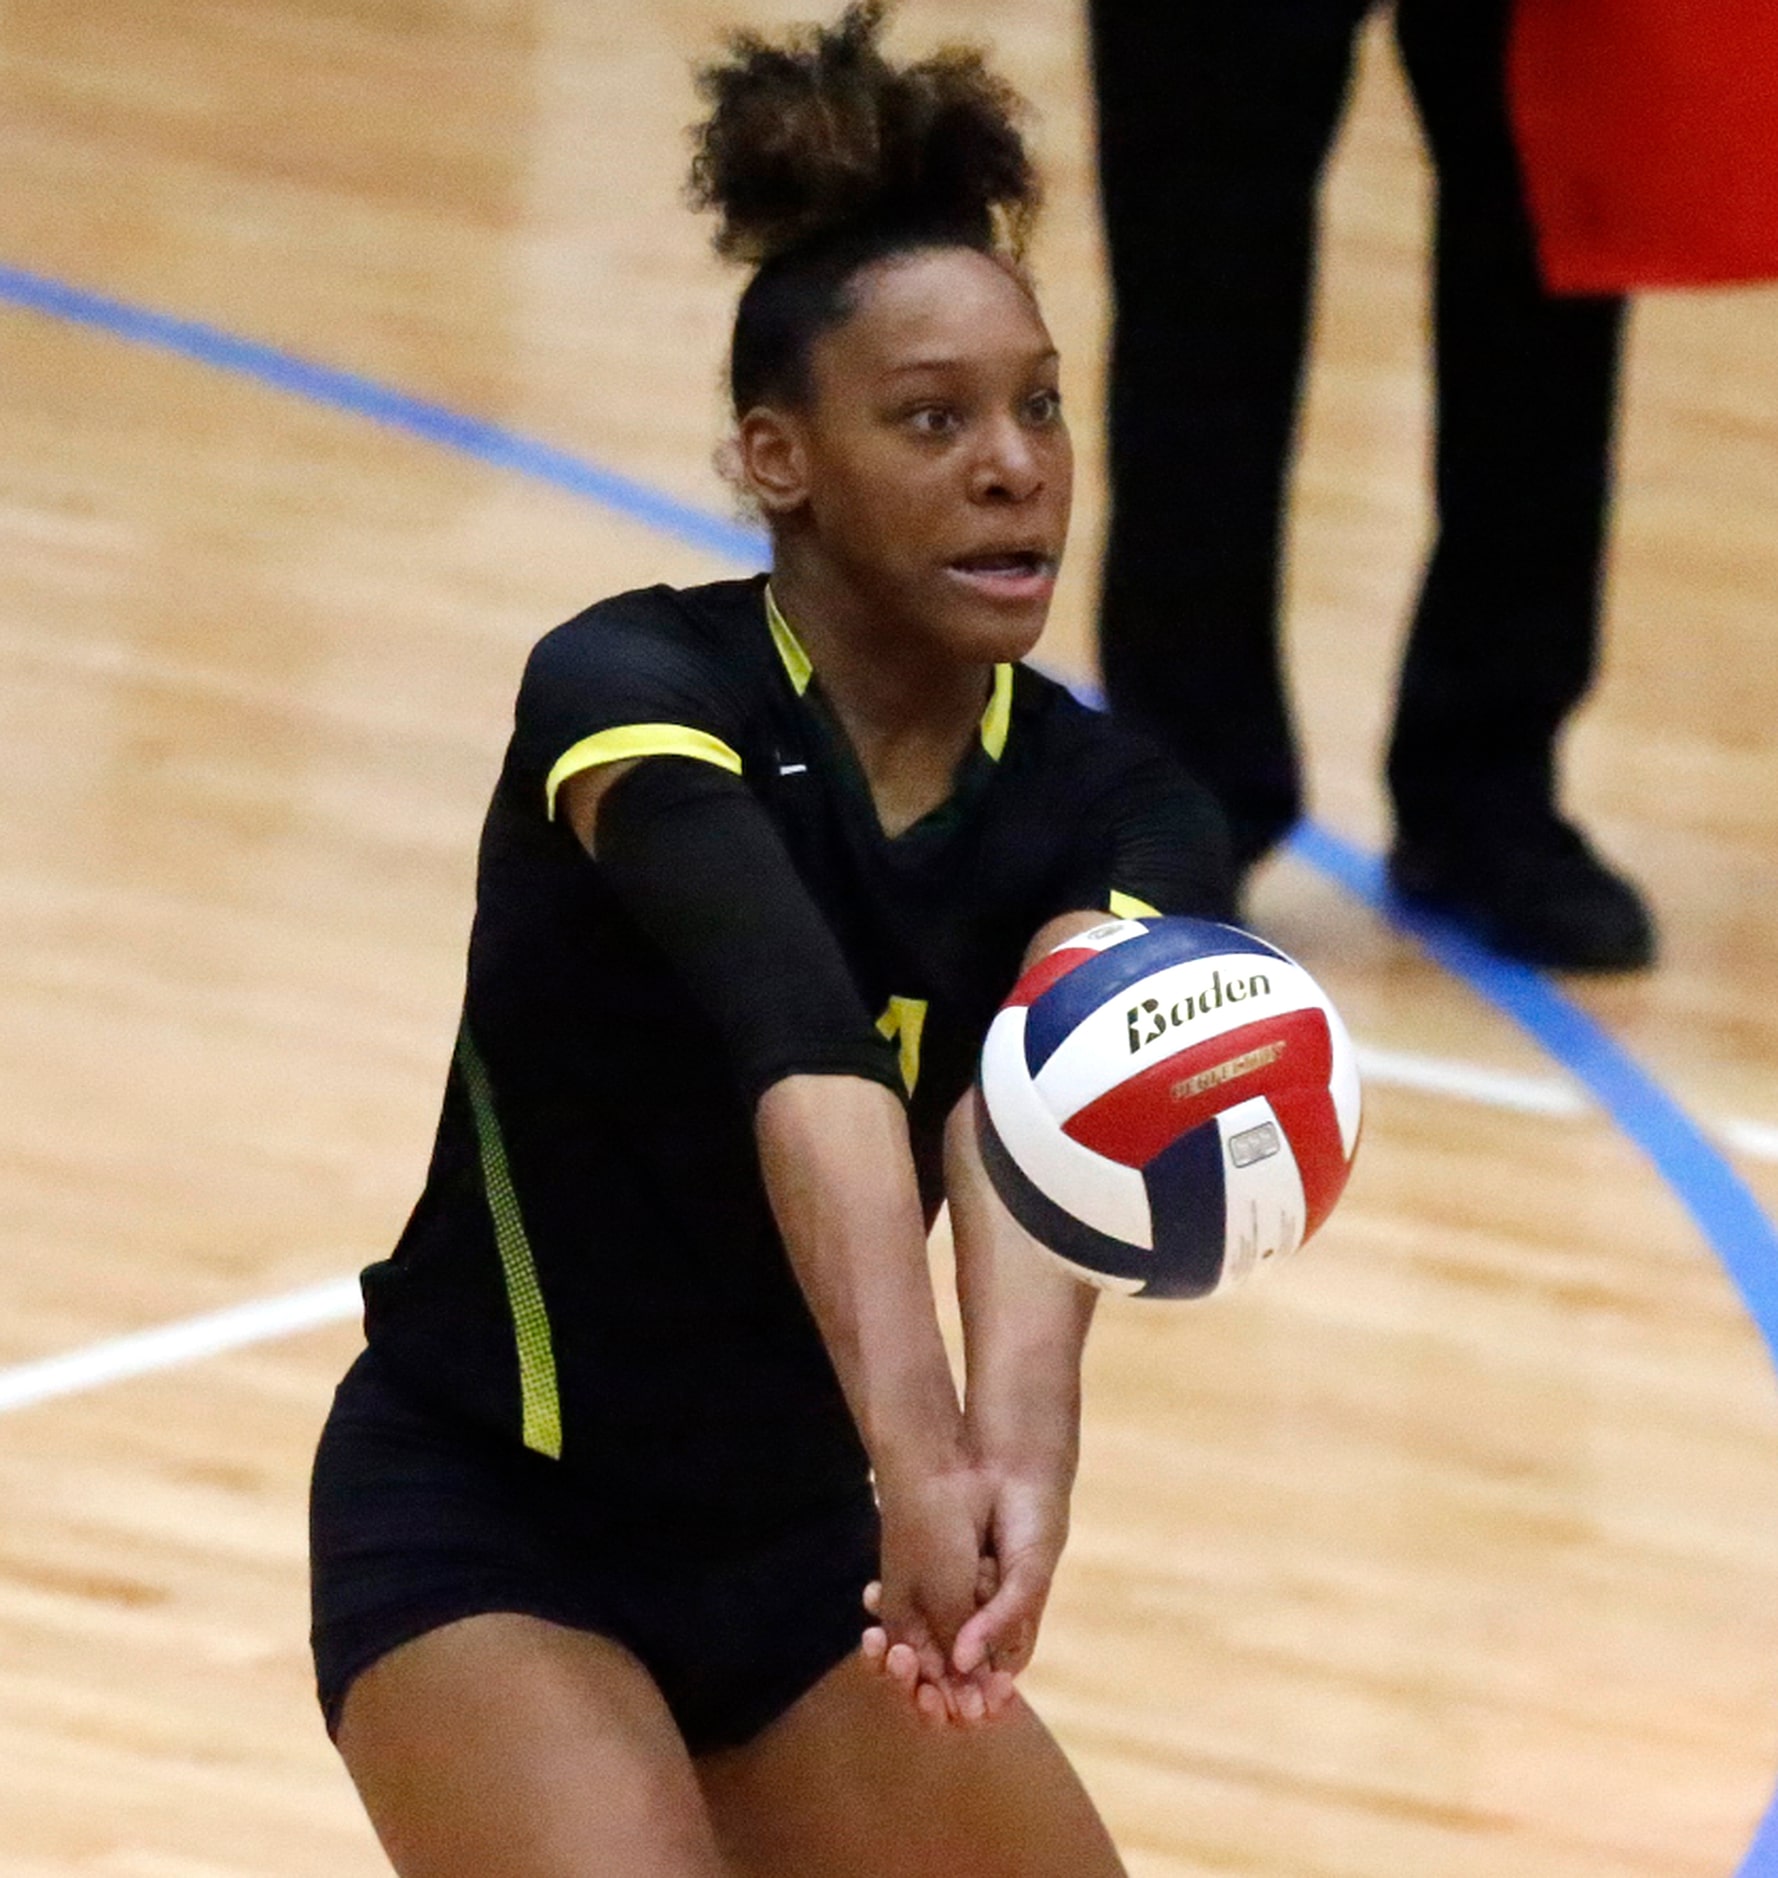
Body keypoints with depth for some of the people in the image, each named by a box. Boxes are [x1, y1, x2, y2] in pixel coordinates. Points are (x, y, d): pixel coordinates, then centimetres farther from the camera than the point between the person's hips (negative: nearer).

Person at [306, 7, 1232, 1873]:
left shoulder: (1112, 813, -9)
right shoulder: (626, 689, -22)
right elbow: (802, 1058, -41)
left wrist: (1021, 1442, -51)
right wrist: (920, 1445, -58)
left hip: (798, 1559, 6)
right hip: (481, 1534, -6)